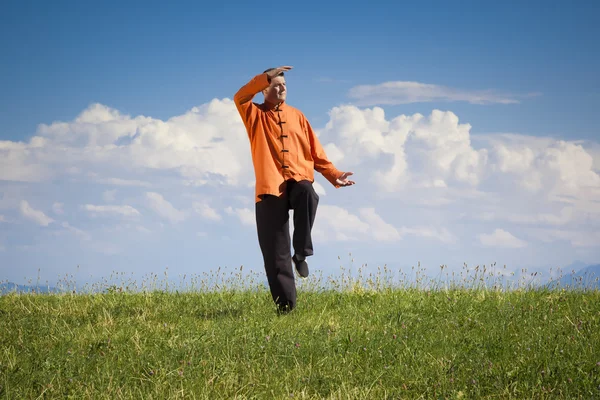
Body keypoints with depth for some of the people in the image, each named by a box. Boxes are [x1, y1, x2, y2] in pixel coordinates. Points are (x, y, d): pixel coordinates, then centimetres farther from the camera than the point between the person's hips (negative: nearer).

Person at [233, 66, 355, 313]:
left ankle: (301, 253, -25)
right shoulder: (255, 115, 11)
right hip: (270, 187, -1)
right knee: (275, 254, -5)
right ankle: (285, 306, 0)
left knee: (307, 194, -38)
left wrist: (333, 175, 7)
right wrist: (268, 76, -16)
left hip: (298, 181, 1)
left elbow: (314, 151, 18)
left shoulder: (297, 116, 18)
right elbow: (240, 97, -11)